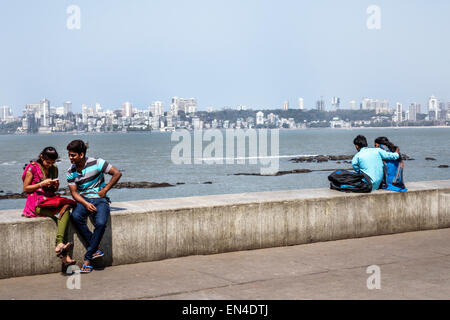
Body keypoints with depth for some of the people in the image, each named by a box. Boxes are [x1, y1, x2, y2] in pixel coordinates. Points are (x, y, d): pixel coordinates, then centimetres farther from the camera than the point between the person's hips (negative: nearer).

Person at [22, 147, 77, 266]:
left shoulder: (54, 169, 16)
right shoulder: (32, 168, -1)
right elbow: (25, 189, -1)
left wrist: (56, 185, 2)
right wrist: (42, 184, -11)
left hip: (51, 200, 5)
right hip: (37, 203, -5)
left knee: (66, 208, -30)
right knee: (62, 213, -30)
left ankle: (60, 245, -44)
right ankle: (65, 255, -38)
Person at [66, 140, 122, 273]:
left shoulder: (96, 163, -9)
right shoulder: (71, 171, 2)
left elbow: (117, 173, -7)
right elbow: (74, 192, 0)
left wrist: (105, 190, -6)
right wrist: (86, 204, -17)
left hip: (100, 199, -3)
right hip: (83, 200, 3)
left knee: (100, 223, -31)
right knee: (76, 217, -31)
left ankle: (88, 258, -18)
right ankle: (96, 249, -18)